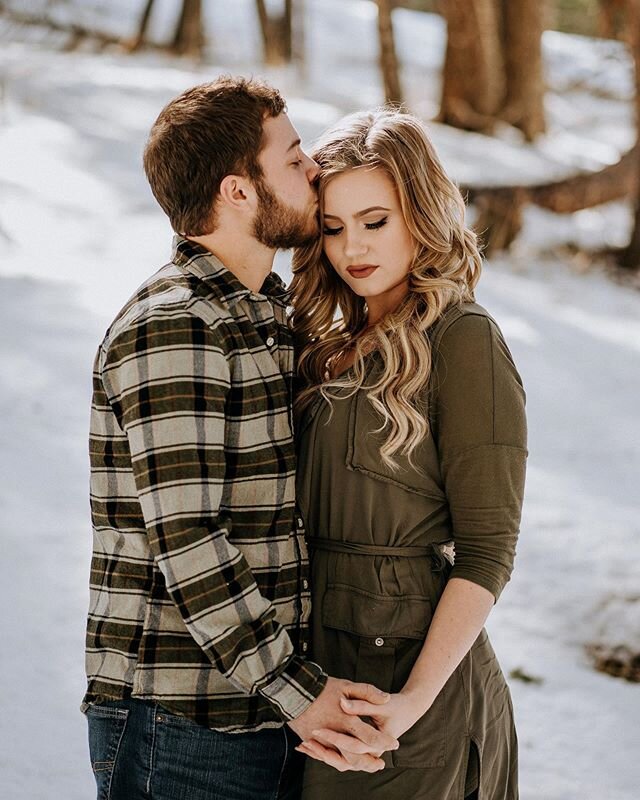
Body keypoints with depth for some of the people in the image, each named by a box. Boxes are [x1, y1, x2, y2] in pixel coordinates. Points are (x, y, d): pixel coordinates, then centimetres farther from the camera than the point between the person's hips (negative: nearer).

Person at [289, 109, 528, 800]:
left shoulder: (462, 339, -10)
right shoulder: (333, 347, 11)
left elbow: (485, 554, -14)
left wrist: (413, 701, -21)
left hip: (411, 662, -7)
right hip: (323, 667, 7)